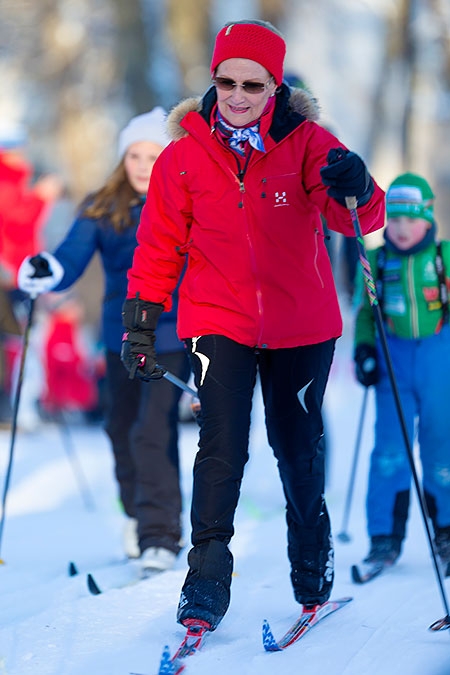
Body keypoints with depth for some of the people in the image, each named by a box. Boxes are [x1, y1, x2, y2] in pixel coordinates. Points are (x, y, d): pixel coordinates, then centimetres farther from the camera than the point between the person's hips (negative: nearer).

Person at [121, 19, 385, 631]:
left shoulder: (306, 143, -6)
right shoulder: (184, 155, -3)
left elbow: (360, 218, -19)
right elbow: (160, 245, 5)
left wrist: (354, 189, -41)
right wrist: (140, 322, 3)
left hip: (301, 325, 0)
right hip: (219, 322, 0)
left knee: (298, 447, 11)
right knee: (222, 445, -13)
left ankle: (313, 568, 32)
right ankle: (207, 581, -8)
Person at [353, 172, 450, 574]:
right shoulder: (377, 262, 6)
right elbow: (365, 313, 16)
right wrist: (364, 349, 3)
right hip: (393, 360, 1)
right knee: (390, 447, -6)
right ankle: (385, 538, -1)